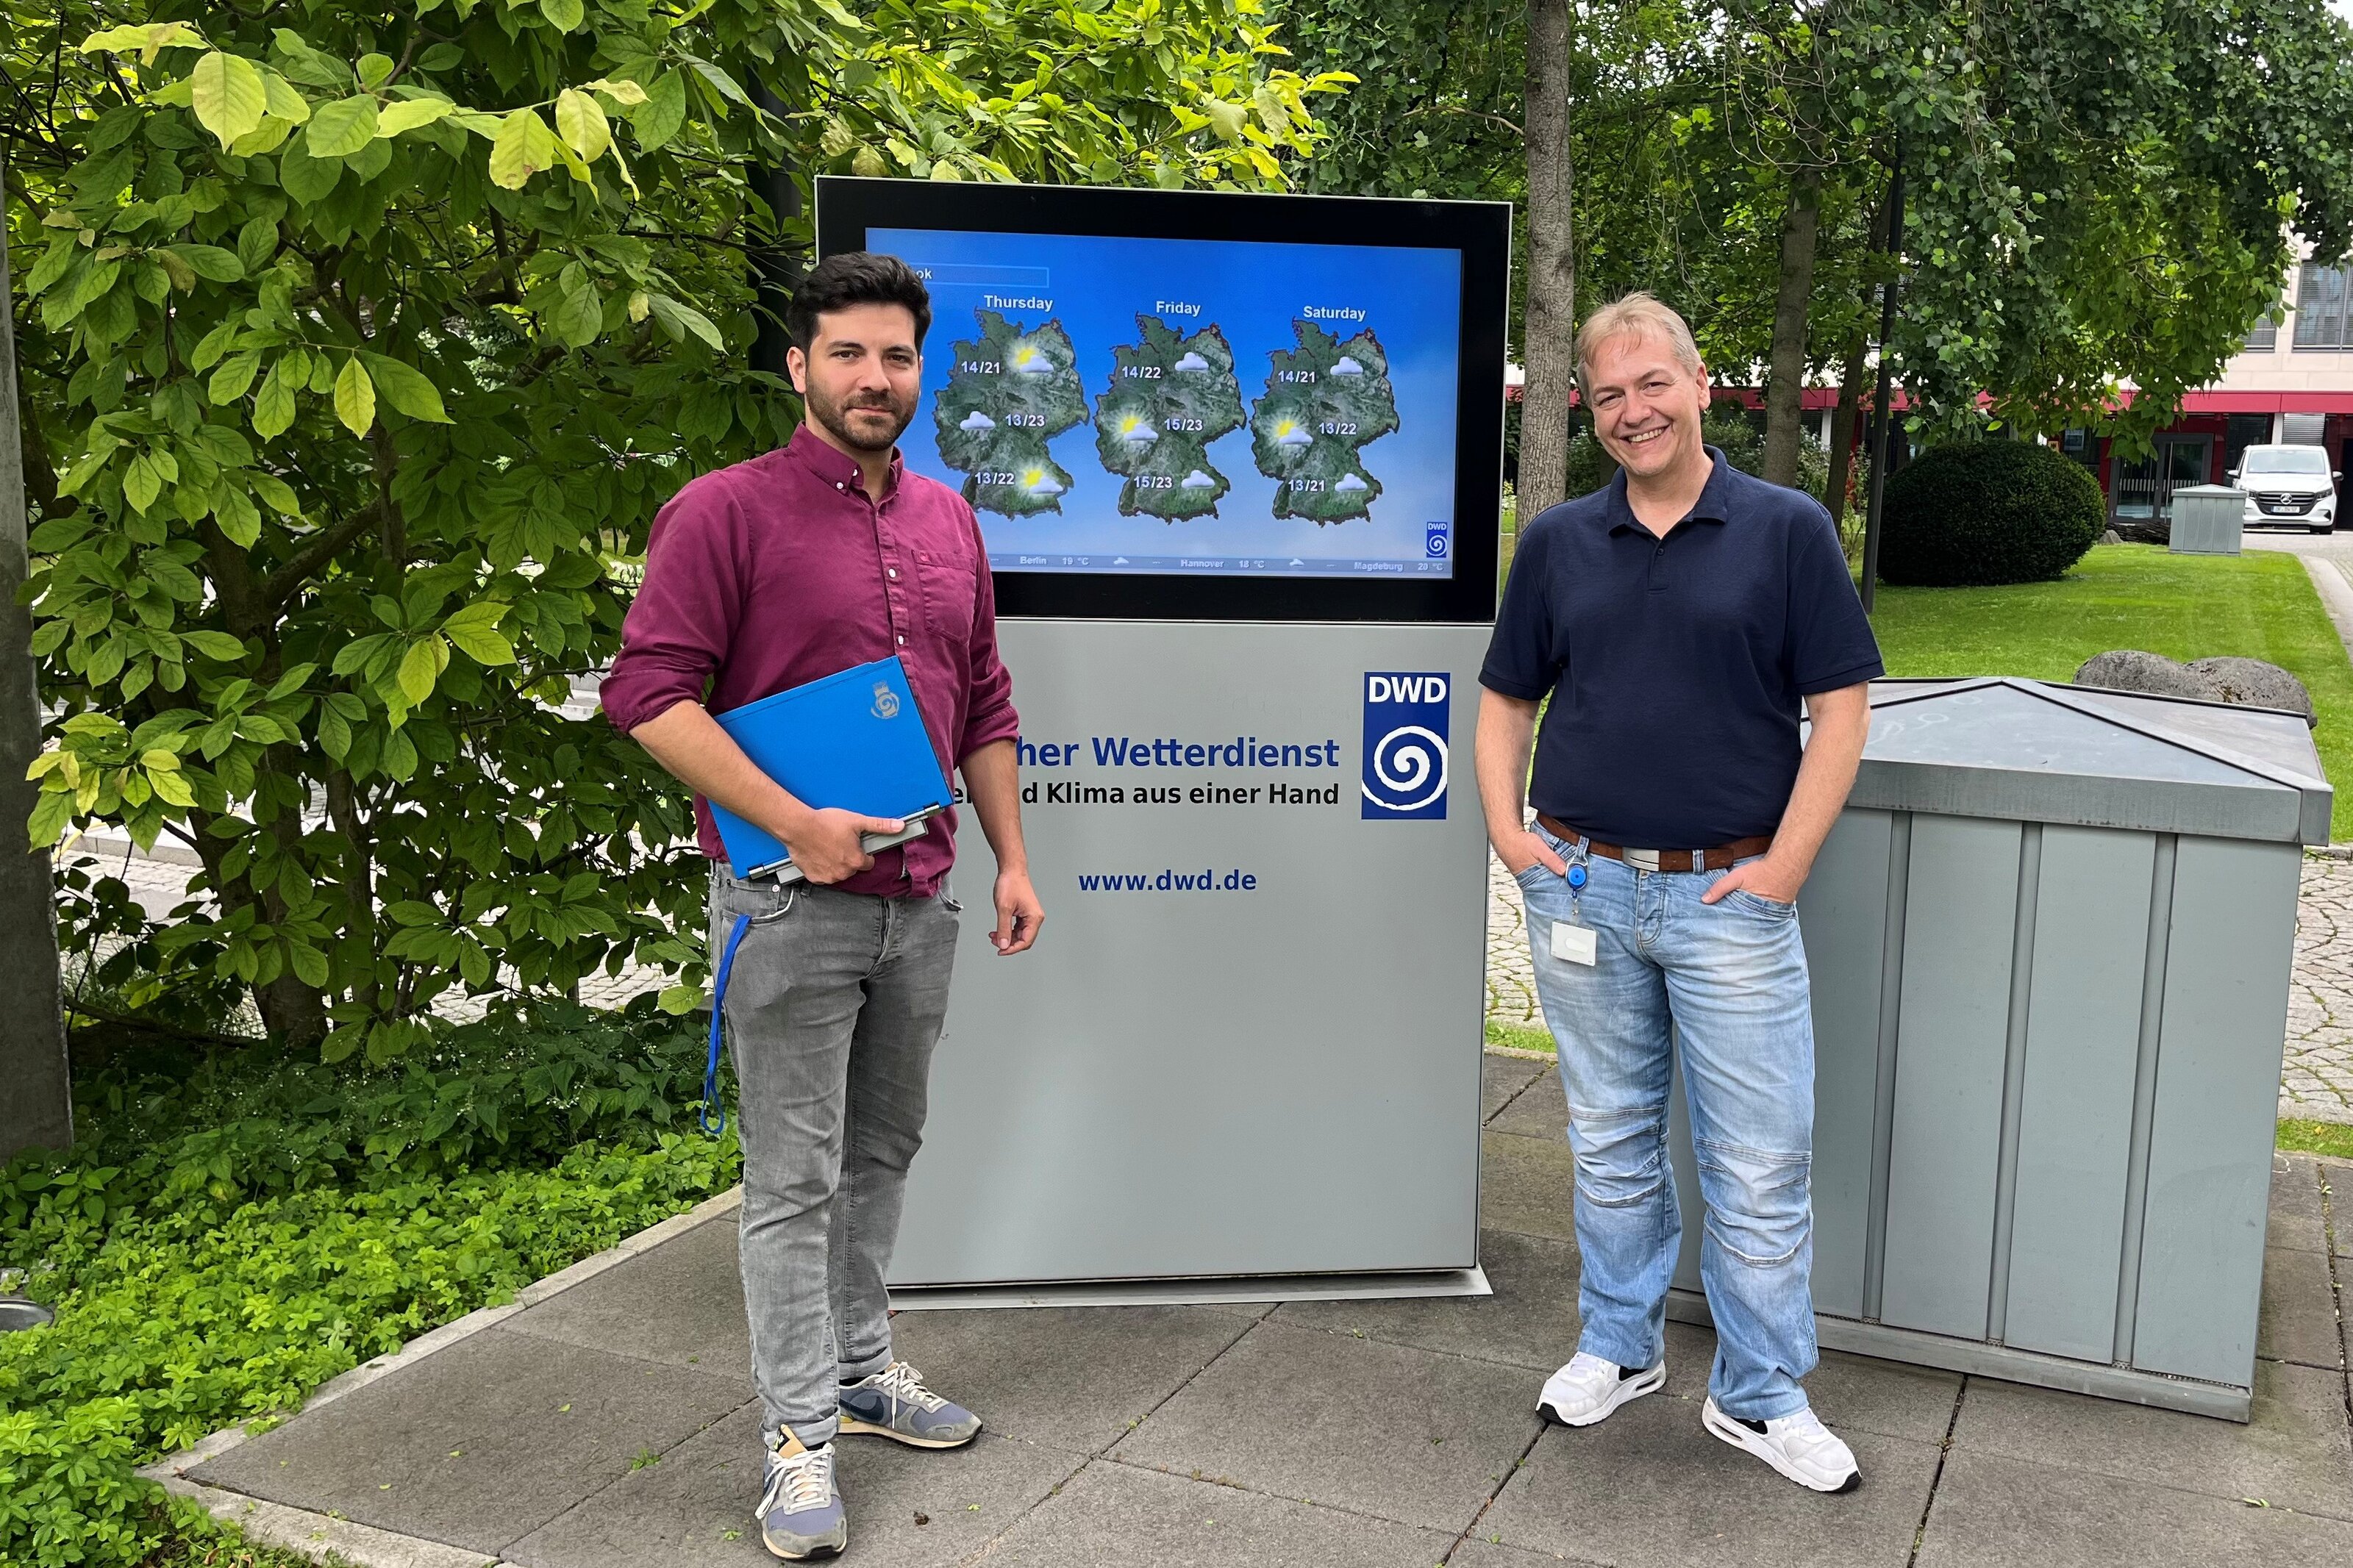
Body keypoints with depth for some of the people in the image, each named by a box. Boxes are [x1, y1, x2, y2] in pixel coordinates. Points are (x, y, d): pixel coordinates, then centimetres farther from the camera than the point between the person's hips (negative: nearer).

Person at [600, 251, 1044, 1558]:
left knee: (883, 1152, 18)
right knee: (795, 1179, 2)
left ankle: (865, 1370, 34)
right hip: (792, 900, -6)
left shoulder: (950, 521, 11)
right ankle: (802, 1438, 13)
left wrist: (1012, 860, 11)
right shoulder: (727, 512, -8)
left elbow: (985, 706, 16)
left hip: (920, 899, 6)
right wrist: (795, 823, -20)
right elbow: (650, 693, -14)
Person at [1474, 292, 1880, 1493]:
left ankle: (1761, 1399, 19)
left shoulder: (1787, 530, -2)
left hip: (1730, 896, -2)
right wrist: (1505, 826, 0)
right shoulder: (1557, 542, 6)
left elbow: (1841, 704, -3)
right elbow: (1505, 698, 13)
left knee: (1759, 1163, 3)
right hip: (1582, 888, 3)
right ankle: (1618, 1346, 32)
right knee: (1611, 1140, 15)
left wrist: (1784, 865, -10)